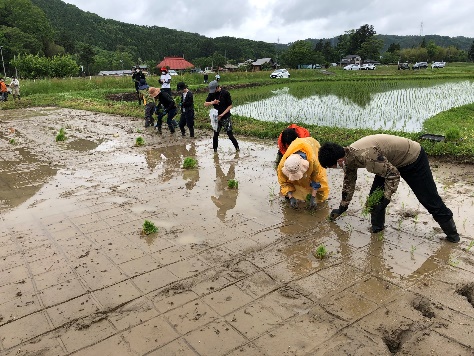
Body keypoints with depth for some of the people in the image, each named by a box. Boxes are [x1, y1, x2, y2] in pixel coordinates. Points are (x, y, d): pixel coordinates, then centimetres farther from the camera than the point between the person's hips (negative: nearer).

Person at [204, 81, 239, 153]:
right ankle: (215, 150, 19)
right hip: (216, 117, 4)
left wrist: (222, 114, -16)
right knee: (215, 135, 6)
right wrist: (212, 102, -18)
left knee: (230, 134, -5)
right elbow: (205, 104, 3)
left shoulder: (225, 93, -10)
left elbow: (230, 106, -8)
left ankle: (237, 147, 12)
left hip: (225, 117, -4)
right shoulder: (212, 94, 2)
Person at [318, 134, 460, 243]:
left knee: (429, 200, 2)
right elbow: (348, 182, 8)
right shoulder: (348, 157, -8)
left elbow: (393, 174, -29)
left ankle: (452, 233, 17)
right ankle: (377, 226, 17)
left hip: (413, 158, -8)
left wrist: (386, 199, -26)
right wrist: (342, 208, 16)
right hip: (393, 161, 8)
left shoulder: (365, 156, -38)